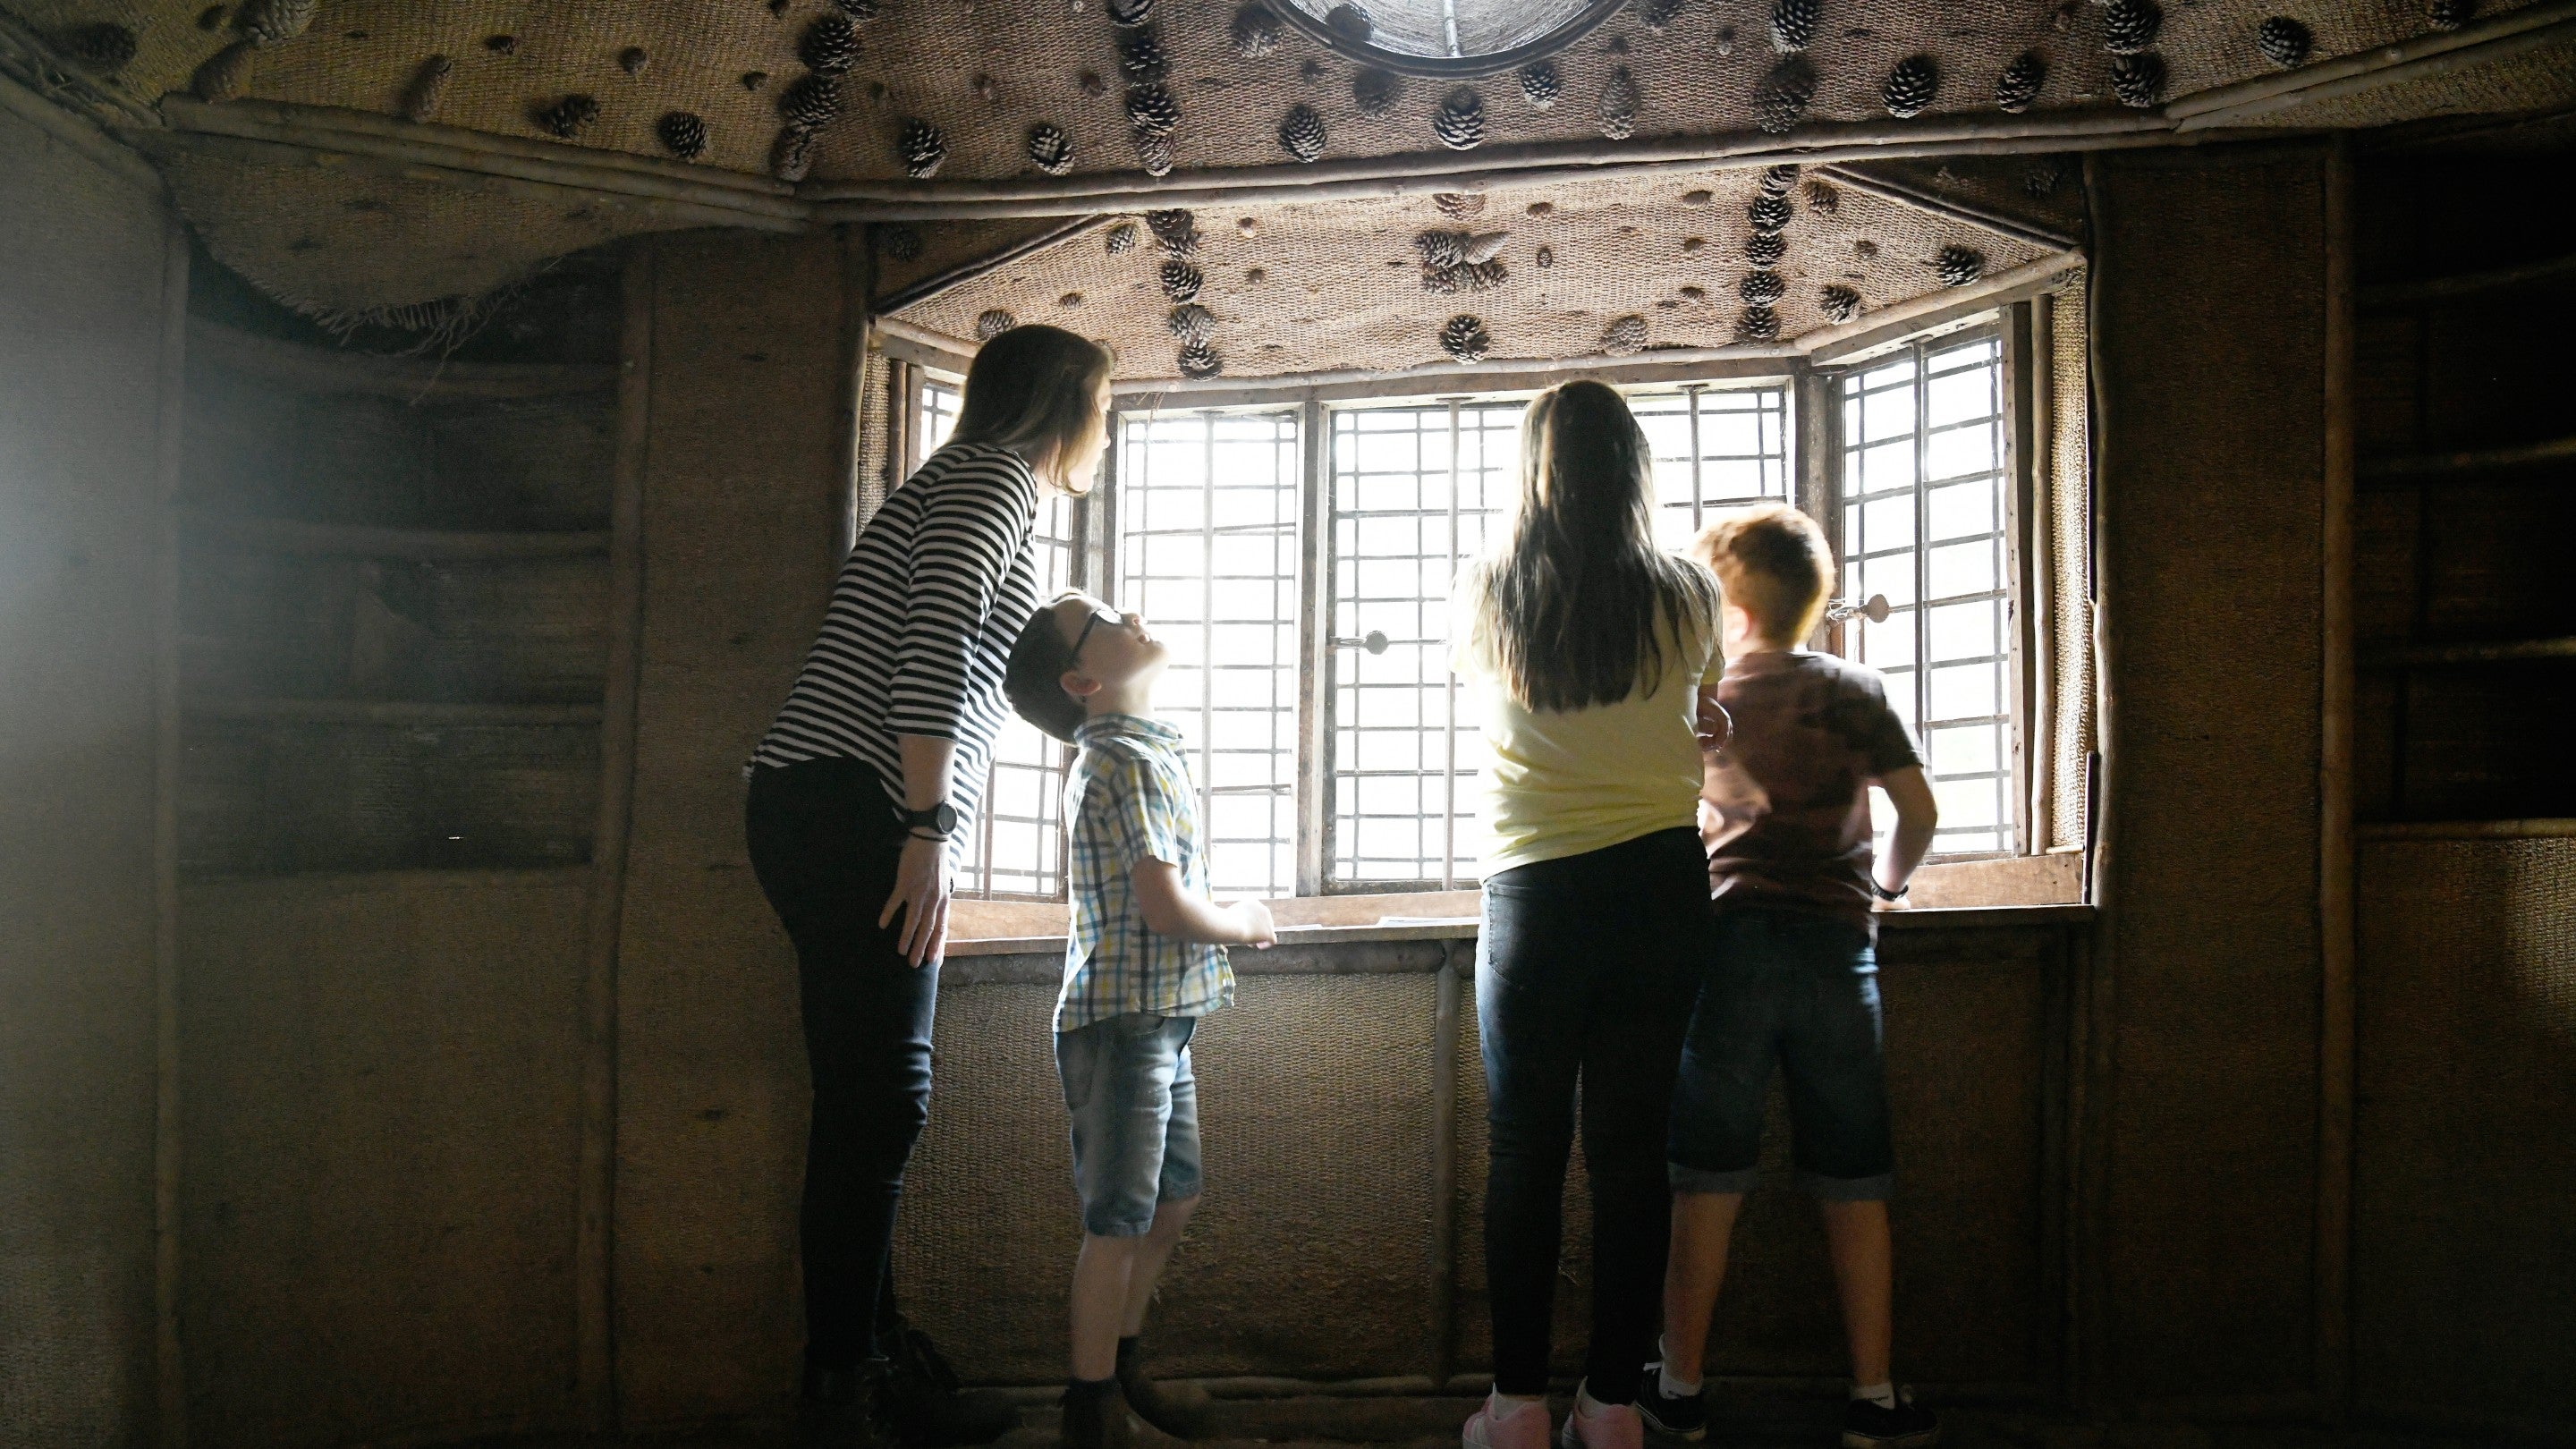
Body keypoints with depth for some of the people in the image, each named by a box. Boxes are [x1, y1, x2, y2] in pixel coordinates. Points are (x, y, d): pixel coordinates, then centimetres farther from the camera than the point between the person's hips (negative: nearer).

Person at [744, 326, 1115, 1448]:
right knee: (878, 1103, -10)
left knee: (876, 1104, 11)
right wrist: (929, 830, -21)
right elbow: (935, 647, -16)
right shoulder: (996, 475, -1)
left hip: (831, 819, 10)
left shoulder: (966, 485, 29)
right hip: (857, 811, -10)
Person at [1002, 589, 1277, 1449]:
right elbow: (1167, 906, -24)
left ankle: (1120, 1361, 33)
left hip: (1158, 1021, 10)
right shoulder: (1133, 761, -17)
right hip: (1126, 1023, -10)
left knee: (1175, 1199, 19)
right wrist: (1243, 925, -4)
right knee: (1120, 1220, -2)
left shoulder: (1120, 755, 15)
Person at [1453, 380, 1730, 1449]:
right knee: (1631, 1150, 5)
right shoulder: (1685, 598, 0)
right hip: (1660, 887, 1)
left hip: (1533, 895, -1)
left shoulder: (1483, 600, 0)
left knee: (1525, 1152, 6)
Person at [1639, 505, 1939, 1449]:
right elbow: (1918, 810, 4)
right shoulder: (1852, 688, 8)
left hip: (1727, 941, 0)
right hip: (1835, 945, 0)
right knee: (1854, 1184, 6)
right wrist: (1888, 878, 21)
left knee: (1707, 1179, 4)